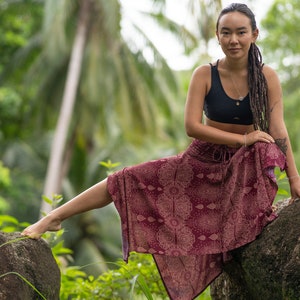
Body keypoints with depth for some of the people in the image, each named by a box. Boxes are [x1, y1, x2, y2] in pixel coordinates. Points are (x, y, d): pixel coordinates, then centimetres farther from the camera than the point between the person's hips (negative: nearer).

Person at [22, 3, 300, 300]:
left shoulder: (267, 77, -8)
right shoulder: (204, 74, -8)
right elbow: (191, 126, -16)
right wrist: (243, 138, -20)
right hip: (201, 161, -1)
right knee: (130, 180, -7)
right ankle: (53, 218, -2)